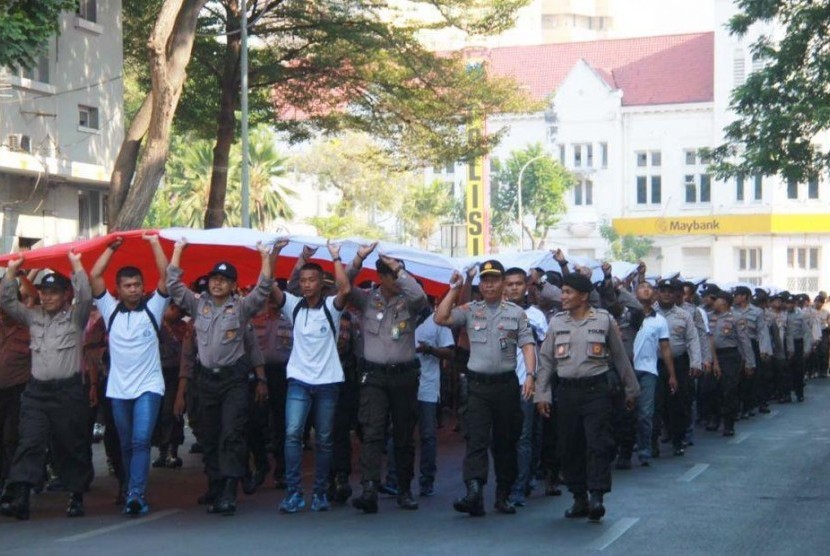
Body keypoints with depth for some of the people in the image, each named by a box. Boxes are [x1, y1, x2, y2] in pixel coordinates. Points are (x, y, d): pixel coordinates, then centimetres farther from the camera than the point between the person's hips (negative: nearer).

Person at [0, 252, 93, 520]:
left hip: (68, 391, -3)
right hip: (37, 390, 3)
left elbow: (86, 297, -13)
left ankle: (77, 497, 14)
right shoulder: (33, 316, 16)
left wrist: (76, 264, -11)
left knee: (73, 446, 4)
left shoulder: (76, 316, 4)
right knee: (29, 443, -8)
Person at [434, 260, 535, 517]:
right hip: (477, 383, -1)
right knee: (476, 438, -12)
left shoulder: (516, 312, 6)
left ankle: (503, 495, 19)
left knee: (506, 442, 8)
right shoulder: (470, 310, 7)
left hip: (506, 383, 1)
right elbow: (440, 318, -4)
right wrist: (454, 289, -2)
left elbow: (527, 344, 0)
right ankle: (474, 491, -23)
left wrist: (530, 374, -13)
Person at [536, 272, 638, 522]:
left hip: (596, 389, -3)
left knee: (598, 442, -11)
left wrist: (631, 389, 13)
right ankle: (579, 498, 14)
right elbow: (546, 360, 11)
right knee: (570, 446, 5)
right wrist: (542, 394, 6)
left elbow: (619, 356, 9)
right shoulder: (556, 322, 9)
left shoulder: (604, 320, 2)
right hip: (566, 391, 3)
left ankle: (597, 497, -12)